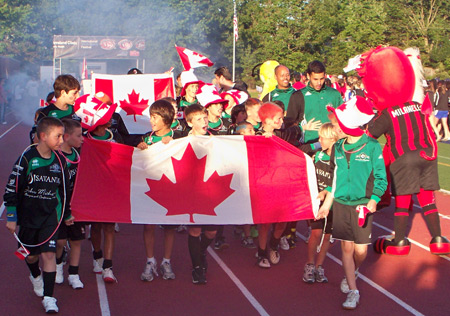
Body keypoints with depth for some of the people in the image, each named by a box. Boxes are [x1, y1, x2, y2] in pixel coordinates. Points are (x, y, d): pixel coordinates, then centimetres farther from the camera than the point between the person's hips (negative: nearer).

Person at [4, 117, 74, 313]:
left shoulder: (59, 161, 0)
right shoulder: (27, 159, -13)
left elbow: (64, 190, 14)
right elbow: (12, 188, -9)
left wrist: (67, 214, 22)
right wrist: (11, 217, -9)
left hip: (50, 215, 1)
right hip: (27, 215, -1)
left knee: (48, 254, -10)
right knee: (31, 255, 15)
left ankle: (48, 297, -4)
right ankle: (36, 277, 48)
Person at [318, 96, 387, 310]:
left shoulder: (372, 147, -10)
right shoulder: (338, 148, 4)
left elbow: (381, 179, -5)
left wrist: (373, 201, -17)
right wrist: (327, 203, 12)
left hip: (362, 204, -3)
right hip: (341, 204, 3)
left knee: (360, 249, 0)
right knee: (346, 246, 0)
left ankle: (352, 274, 31)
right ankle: (353, 291, 7)